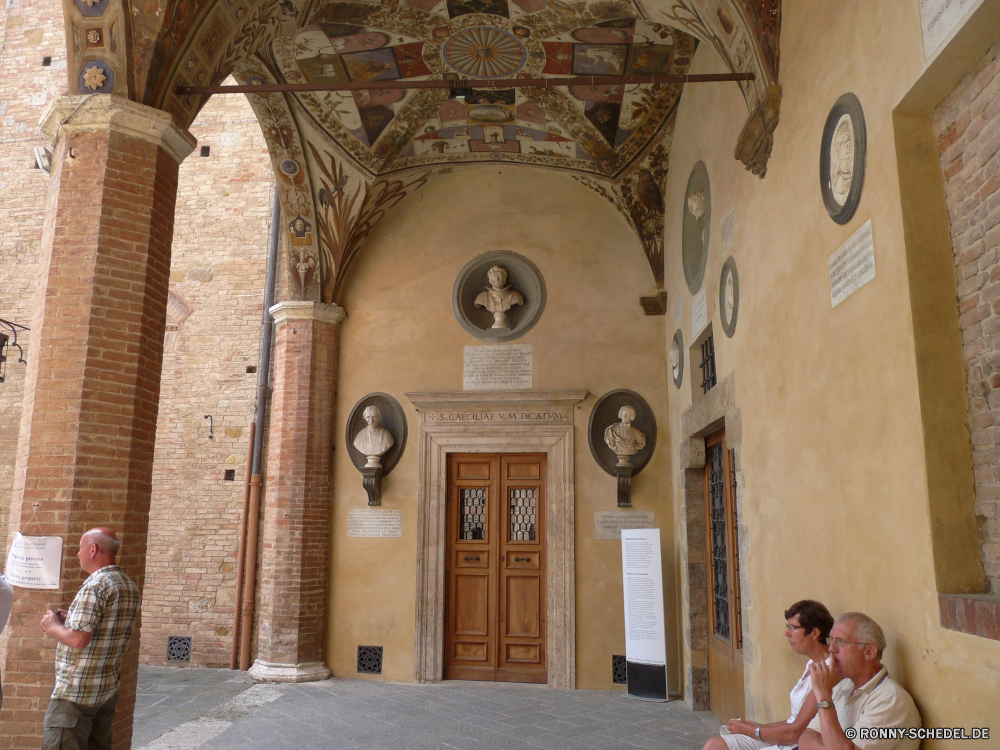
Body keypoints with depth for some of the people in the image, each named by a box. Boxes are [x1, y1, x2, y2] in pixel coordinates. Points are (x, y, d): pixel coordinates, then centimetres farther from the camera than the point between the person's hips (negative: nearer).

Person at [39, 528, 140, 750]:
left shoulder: (95, 585, -18)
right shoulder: (131, 587, 10)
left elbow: (79, 639, -23)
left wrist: (53, 626, -5)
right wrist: (70, 620, 16)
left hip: (76, 693, -9)